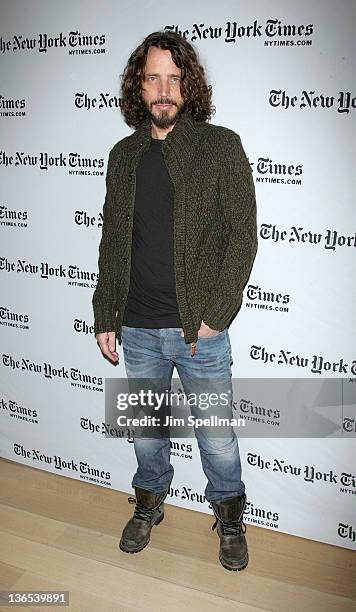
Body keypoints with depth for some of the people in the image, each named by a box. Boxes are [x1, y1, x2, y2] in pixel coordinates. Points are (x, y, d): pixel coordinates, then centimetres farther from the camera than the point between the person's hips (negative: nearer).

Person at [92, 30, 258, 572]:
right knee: (146, 429, 19)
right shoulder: (124, 155, 7)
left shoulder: (221, 146, -5)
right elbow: (112, 242, 10)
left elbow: (243, 235, -9)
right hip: (138, 329, 4)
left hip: (200, 329, -3)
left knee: (217, 436, 11)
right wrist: (105, 317, 8)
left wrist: (214, 315, -15)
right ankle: (149, 503, 44)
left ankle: (229, 517, 36)